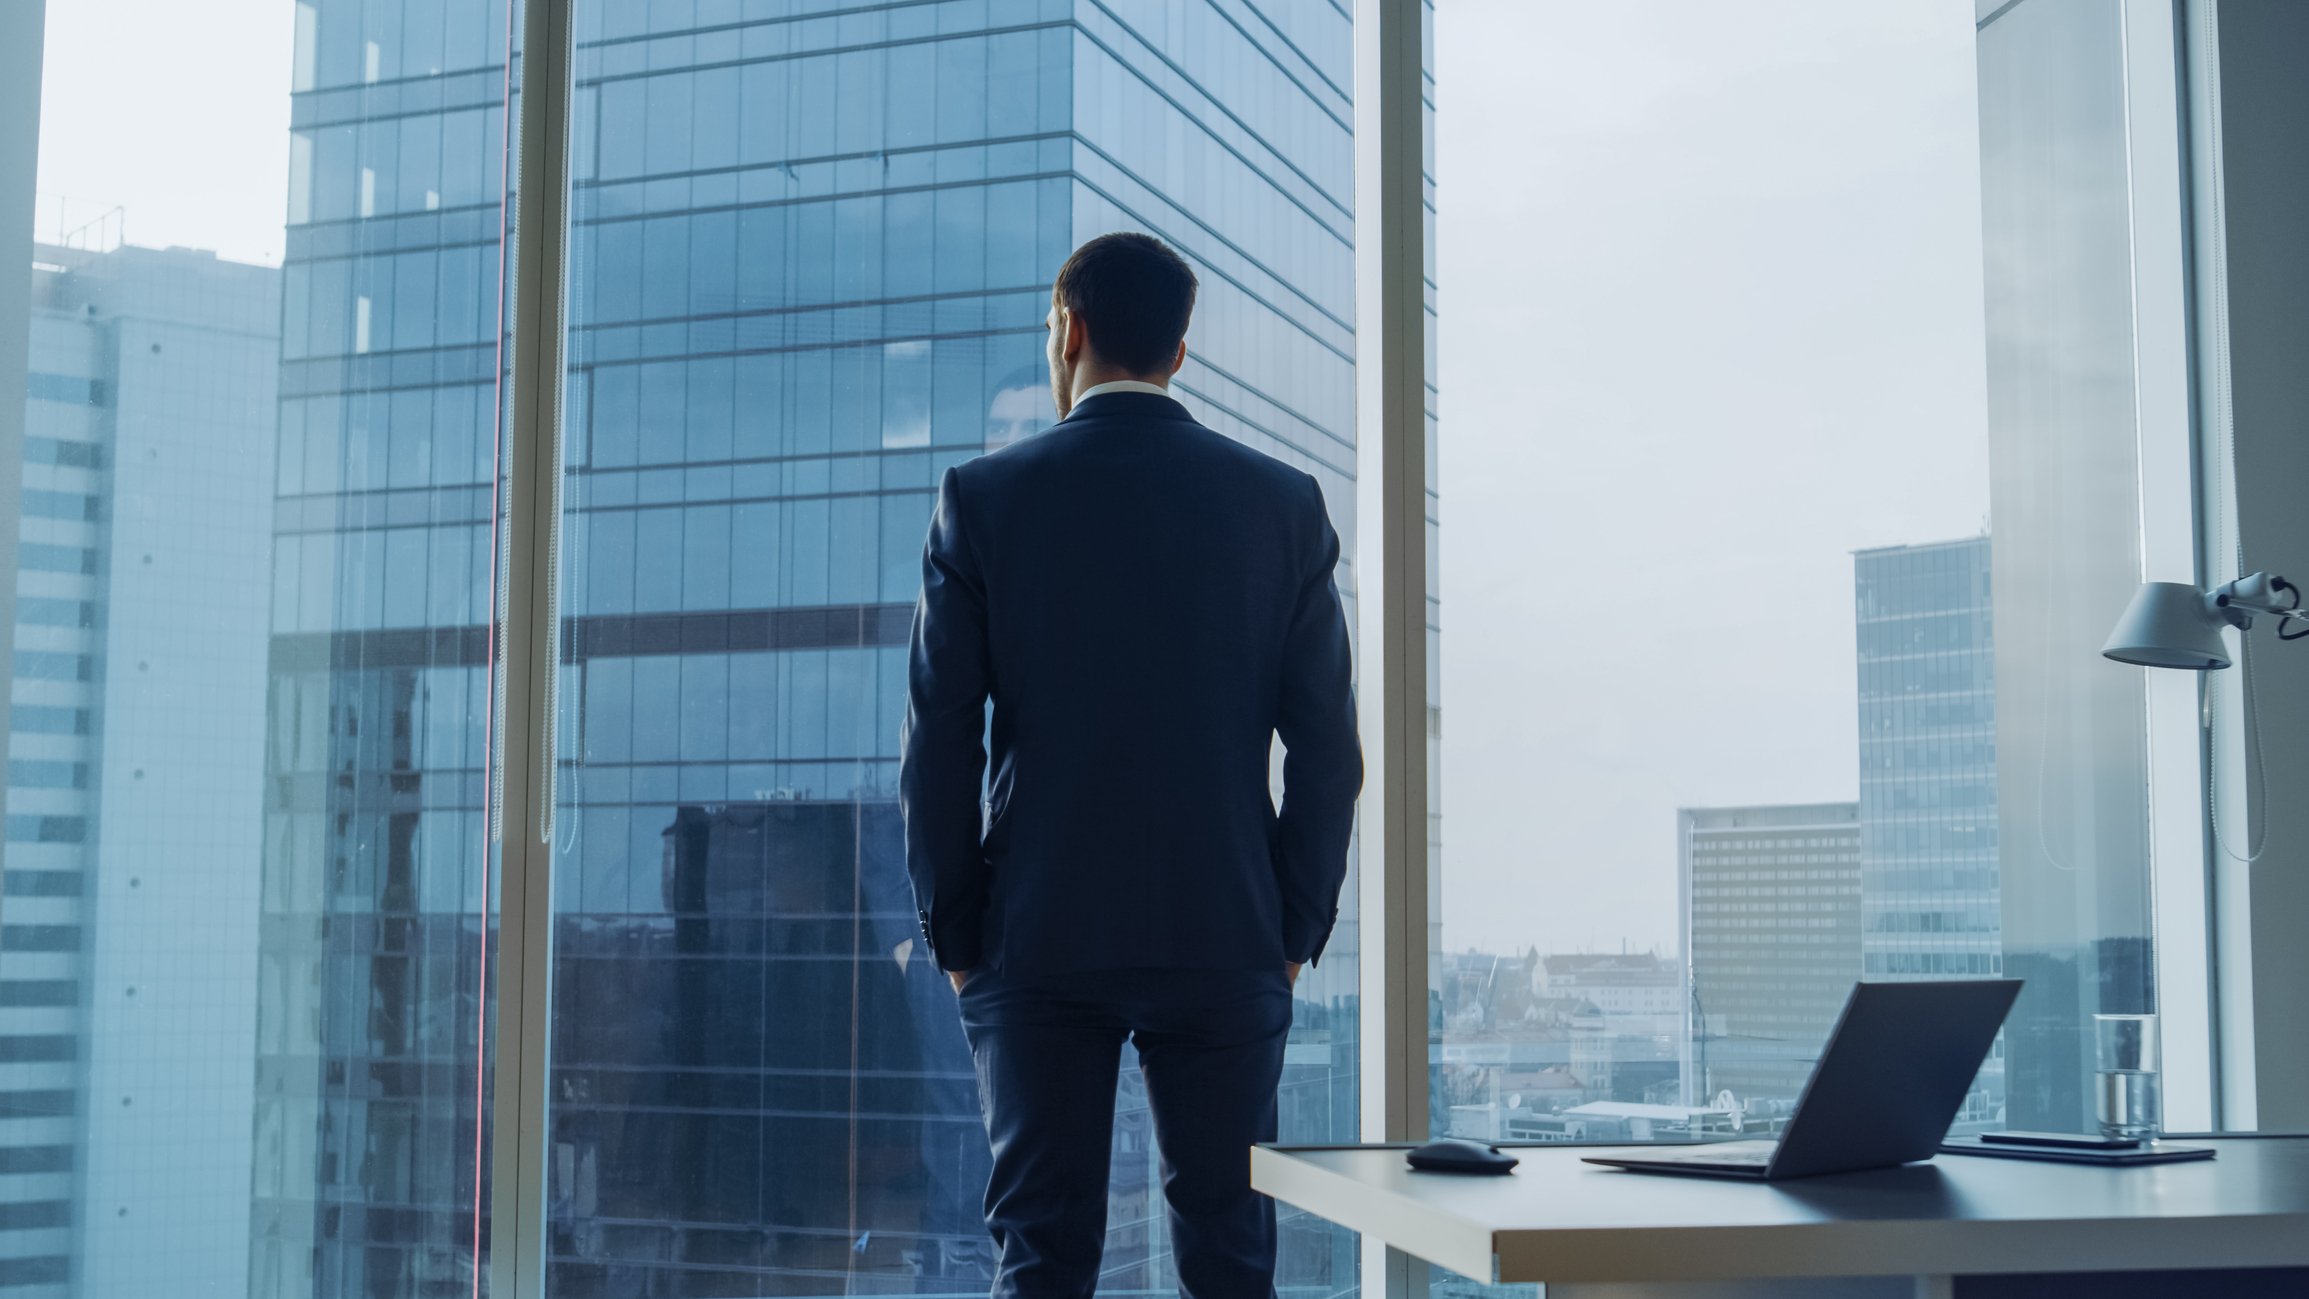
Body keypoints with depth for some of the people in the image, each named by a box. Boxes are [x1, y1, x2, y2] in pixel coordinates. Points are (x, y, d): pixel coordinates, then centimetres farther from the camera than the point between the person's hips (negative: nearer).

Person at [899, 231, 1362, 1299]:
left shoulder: (983, 500, -3)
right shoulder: (1283, 504, 2)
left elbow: (938, 745, -3)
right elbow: (1326, 747, 0)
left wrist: (954, 941, 5)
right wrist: (1293, 935, 8)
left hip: (1037, 942, -1)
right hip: (1225, 942, 1)